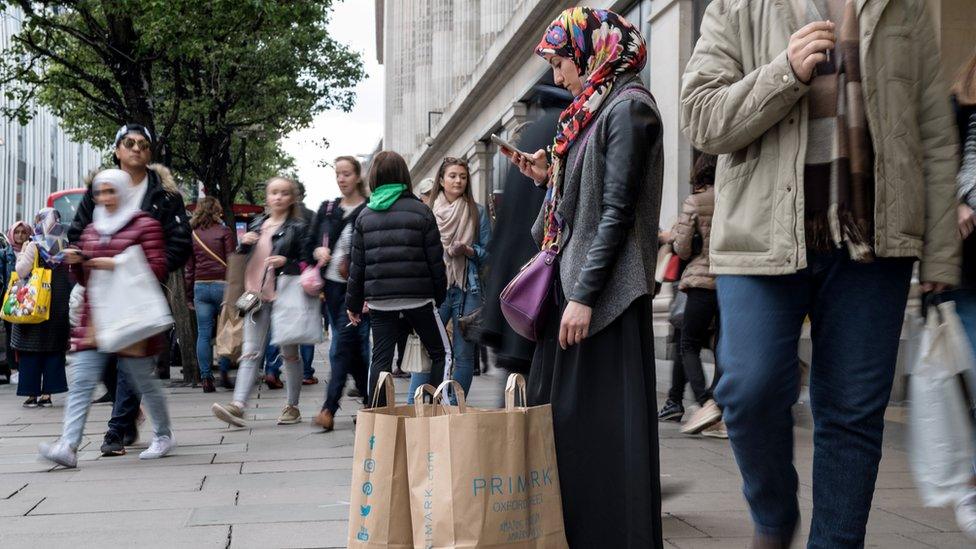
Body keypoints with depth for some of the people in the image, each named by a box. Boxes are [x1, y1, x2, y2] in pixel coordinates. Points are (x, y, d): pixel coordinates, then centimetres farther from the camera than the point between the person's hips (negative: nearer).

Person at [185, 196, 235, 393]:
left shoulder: (192, 235, 10)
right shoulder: (224, 232, 1)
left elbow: (188, 268, 11)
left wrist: (189, 296, 16)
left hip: (200, 286, 3)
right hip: (221, 284, -3)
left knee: (203, 333, 3)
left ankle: (206, 378, 1)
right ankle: (224, 373, 3)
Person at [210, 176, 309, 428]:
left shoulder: (297, 228, 0)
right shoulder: (256, 224, 13)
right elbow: (241, 258, 22)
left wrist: (286, 262, -20)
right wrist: (244, 243, 1)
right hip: (257, 295, 4)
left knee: (290, 352, 7)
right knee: (251, 353, -4)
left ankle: (292, 406, 16)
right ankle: (238, 405, -13)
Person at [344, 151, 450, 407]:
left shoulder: (365, 216, 7)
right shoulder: (421, 211, -1)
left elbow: (357, 264, 8)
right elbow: (435, 259, -2)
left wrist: (353, 303, 15)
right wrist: (439, 295, 9)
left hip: (379, 299, 3)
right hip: (418, 296, -3)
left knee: (380, 358, 8)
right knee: (441, 353, 9)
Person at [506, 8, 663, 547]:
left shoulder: (628, 107, -10)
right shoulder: (593, 109, 17)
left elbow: (617, 212, -17)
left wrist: (584, 295, -19)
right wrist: (550, 179, 7)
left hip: (604, 290, -10)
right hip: (572, 281, 10)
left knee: (602, 418, -5)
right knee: (561, 413, 12)